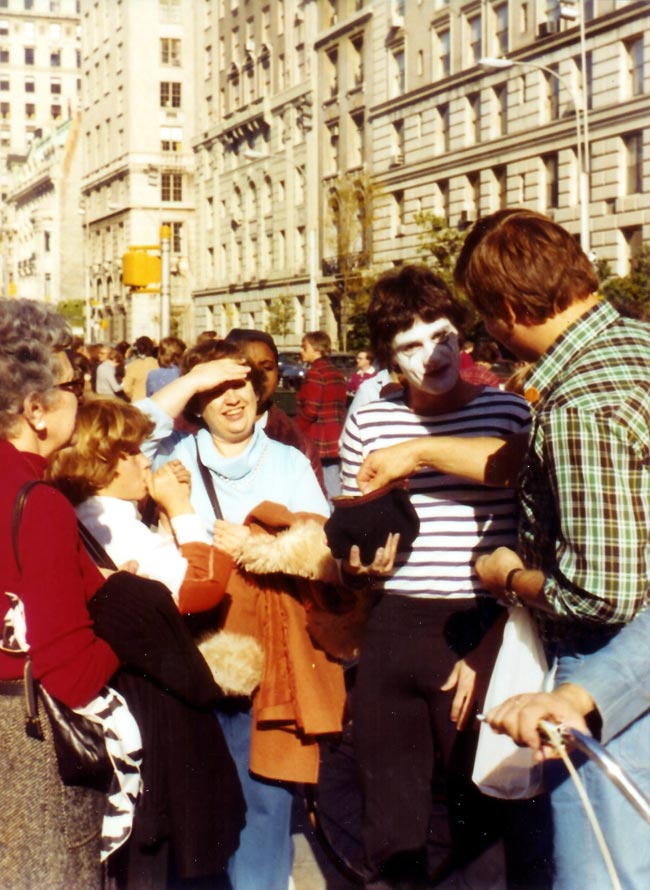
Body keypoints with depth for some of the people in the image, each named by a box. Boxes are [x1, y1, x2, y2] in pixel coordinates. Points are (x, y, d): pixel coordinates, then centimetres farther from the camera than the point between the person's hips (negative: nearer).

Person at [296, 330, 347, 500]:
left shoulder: (315, 373, -12)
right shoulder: (337, 374, 14)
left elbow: (310, 411, -17)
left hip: (317, 442, -9)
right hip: (335, 440, 9)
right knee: (333, 487, 11)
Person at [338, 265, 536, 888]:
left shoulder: (510, 414, -3)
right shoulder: (367, 424, 7)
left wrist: (492, 643, -11)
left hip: (481, 632, -3)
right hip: (391, 631, 3)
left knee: (481, 812, 6)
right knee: (388, 814, 14)